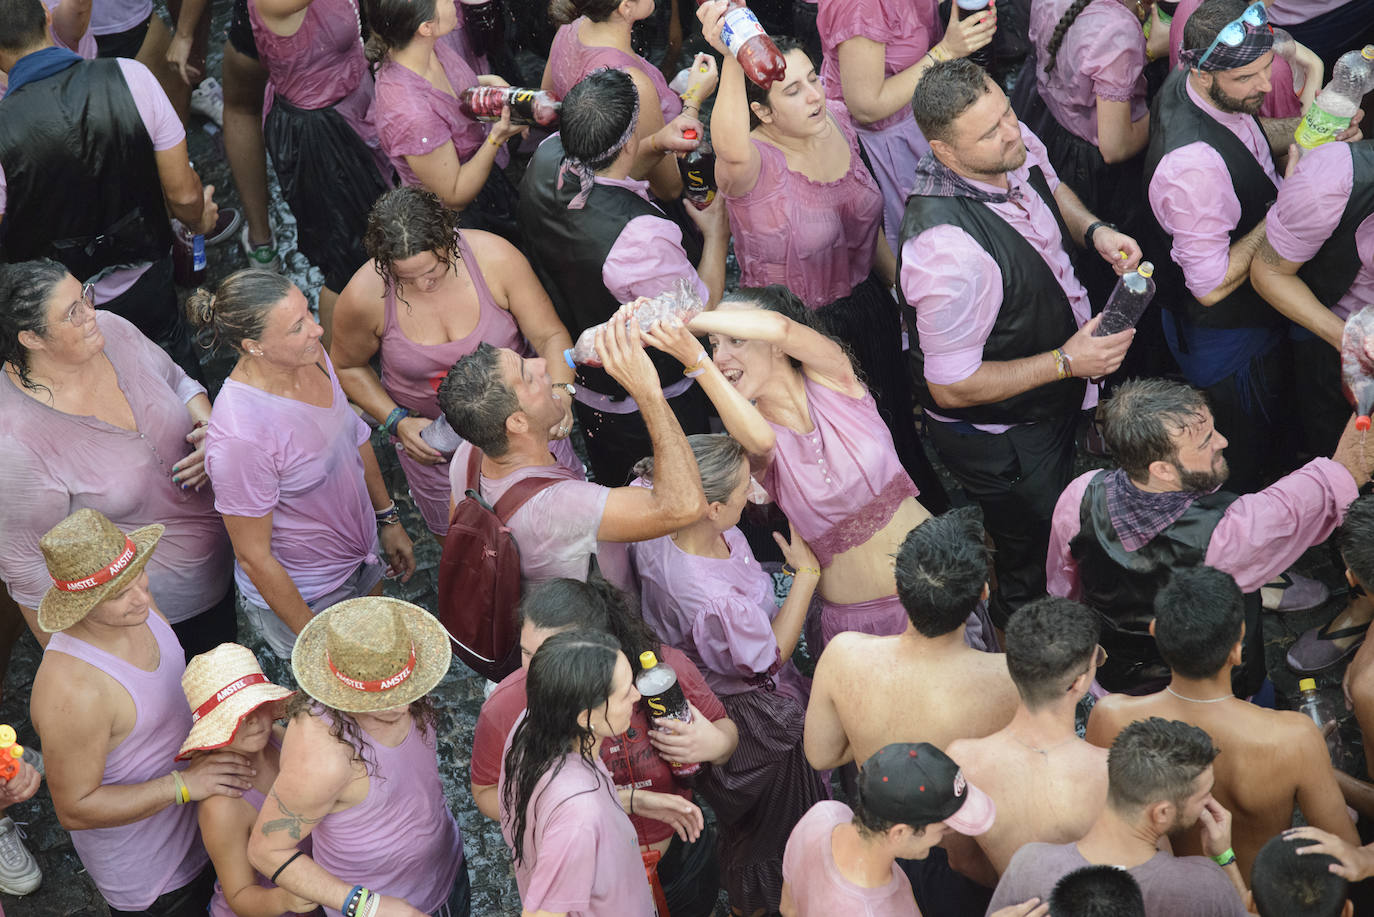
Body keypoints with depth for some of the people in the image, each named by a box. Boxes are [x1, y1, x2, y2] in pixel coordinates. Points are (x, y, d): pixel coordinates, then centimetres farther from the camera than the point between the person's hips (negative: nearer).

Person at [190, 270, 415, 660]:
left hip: (362, 554, 7)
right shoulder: (240, 437, -37)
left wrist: (389, 518, 13)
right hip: (301, 596, -7)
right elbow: (254, 559, -26)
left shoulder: (311, 356, -15)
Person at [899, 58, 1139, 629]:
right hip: (999, 441, -8)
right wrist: (1067, 362, -28)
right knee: (1036, 568, 18)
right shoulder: (947, 249, -42)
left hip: (1054, 400, 8)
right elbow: (952, 387, -30)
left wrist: (1094, 230, -10)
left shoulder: (1015, 146, -17)